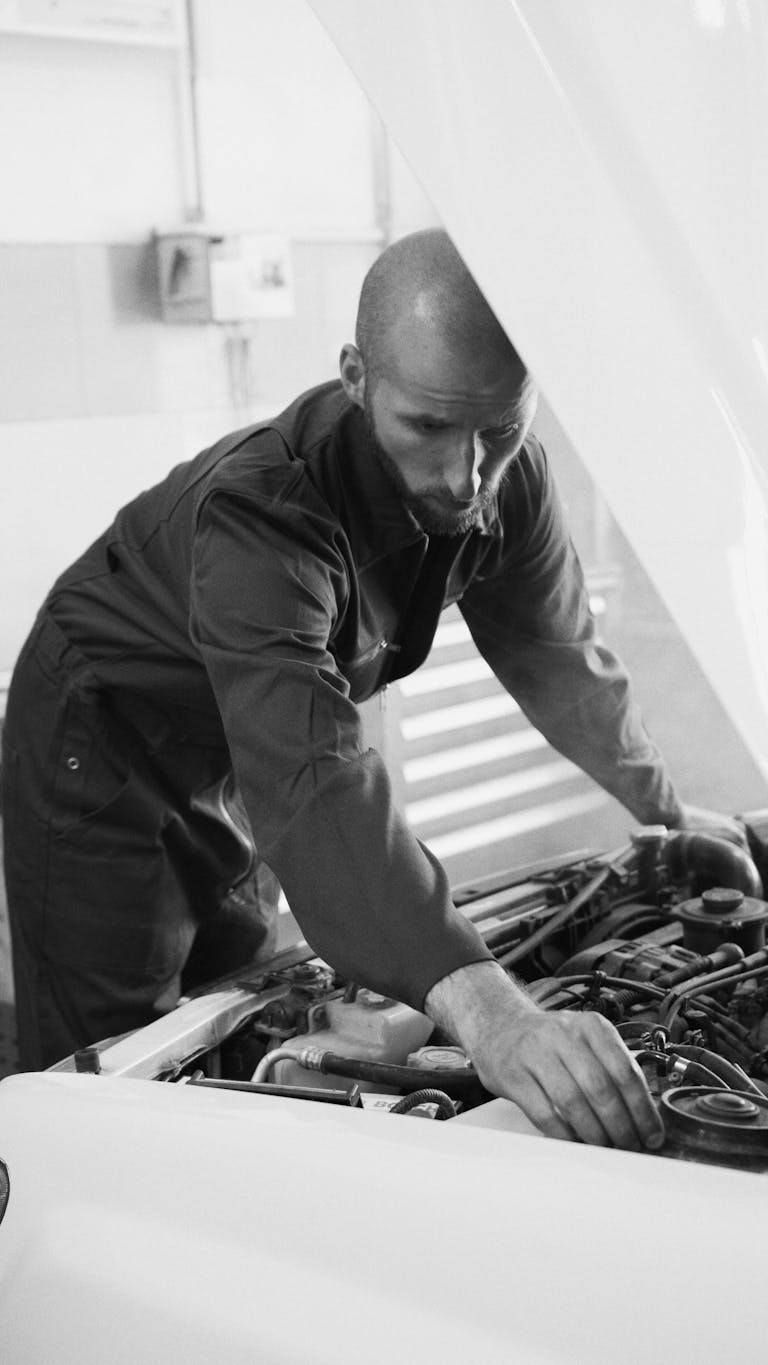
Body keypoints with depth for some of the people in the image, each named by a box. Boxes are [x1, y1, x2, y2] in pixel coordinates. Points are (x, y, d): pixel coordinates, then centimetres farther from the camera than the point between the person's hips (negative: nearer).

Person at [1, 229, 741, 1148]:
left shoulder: (508, 485, -16)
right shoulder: (263, 510, -40)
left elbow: (557, 655, 4)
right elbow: (311, 781, -52)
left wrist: (665, 809, 12)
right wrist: (481, 1009, -63)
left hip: (226, 759, 7)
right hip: (98, 737, -7)